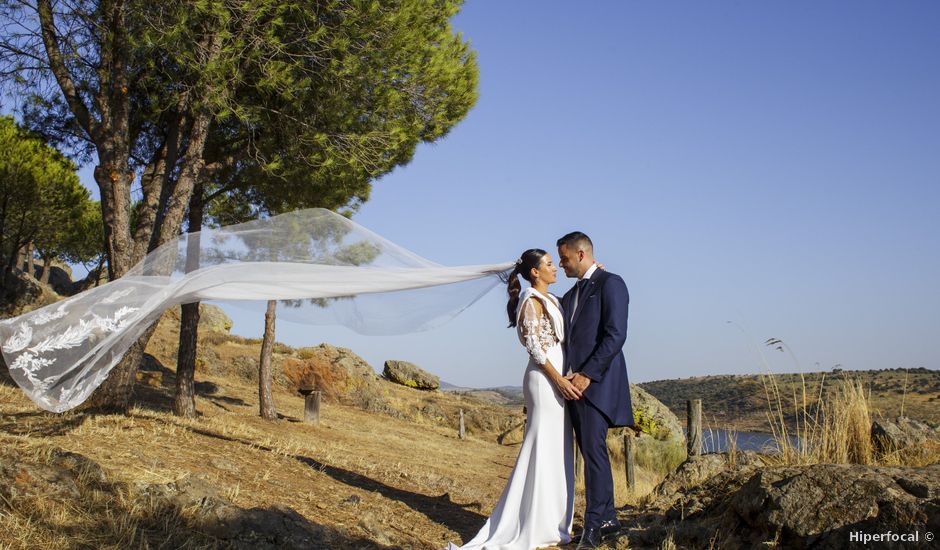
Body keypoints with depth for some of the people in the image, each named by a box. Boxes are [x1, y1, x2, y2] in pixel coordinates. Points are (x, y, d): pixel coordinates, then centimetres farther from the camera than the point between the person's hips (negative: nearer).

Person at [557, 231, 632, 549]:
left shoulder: (610, 284, -5)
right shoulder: (570, 296, 21)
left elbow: (615, 335, -14)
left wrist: (587, 375, -18)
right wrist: (566, 376, 2)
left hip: (596, 383, -8)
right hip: (573, 383, 8)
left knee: (594, 450, -9)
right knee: (590, 452, 9)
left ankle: (594, 523, -3)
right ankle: (607, 519, 17)